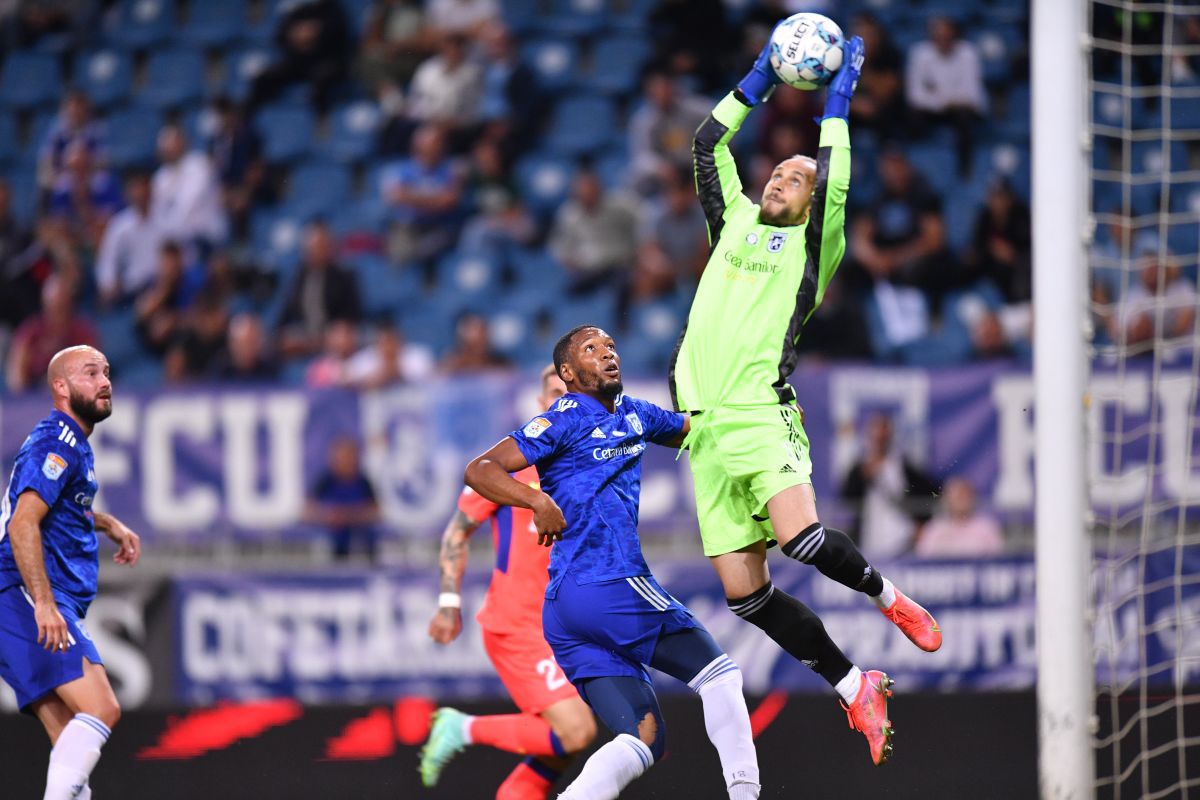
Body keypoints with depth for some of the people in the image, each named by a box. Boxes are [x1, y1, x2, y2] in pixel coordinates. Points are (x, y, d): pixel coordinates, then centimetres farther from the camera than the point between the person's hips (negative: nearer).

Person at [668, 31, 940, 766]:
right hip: (707, 426, 5)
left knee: (801, 536, -29)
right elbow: (708, 147, 25)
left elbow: (835, 188, -6)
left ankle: (885, 595, 3)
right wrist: (760, 80, 23)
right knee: (745, 594, -4)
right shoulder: (736, 222, 22)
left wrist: (838, 104, 2)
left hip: (761, 415, -5)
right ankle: (856, 691, 8)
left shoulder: (813, 244, 9)